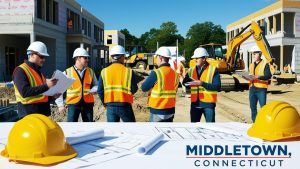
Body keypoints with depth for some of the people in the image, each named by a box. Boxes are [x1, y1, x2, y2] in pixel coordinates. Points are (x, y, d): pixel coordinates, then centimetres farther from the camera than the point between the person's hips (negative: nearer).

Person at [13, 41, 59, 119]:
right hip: (29, 114, -8)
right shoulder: (21, 71, -9)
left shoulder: (38, 71, 19)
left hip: (42, 112, 8)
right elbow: (24, 92, -23)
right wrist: (46, 86, -26)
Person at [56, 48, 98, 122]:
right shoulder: (67, 72, -2)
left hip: (88, 103, 3)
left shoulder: (90, 72, 7)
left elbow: (96, 85, 19)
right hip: (73, 103, -3)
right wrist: (60, 105, -4)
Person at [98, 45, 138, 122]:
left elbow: (100, 91, 0)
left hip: (110, 106, 2)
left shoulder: (104, 72, -1)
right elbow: (134, 89, -7)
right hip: (124, 106, -2)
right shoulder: (129, 71, -7)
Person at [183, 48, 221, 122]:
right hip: (195, 103, 4)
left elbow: (217, 86, -14)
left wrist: (202, 83, -21)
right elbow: (185, 83, 6)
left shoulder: (213, 70, -6)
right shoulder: (191, 70, 8)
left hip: (208, 103, -4)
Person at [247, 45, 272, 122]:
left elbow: (268, 75, -14)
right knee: (253, 107, 10)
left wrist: (258, 77, -26)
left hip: (261, 89, -6)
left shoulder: (265, 64, -3)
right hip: (252, 88, 7)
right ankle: (254, 122, 19)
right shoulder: (251, 65, 18)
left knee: (263, 107, -3)